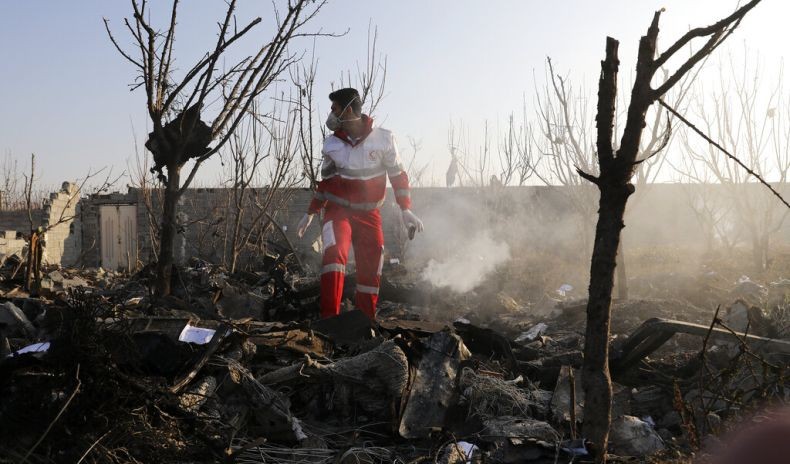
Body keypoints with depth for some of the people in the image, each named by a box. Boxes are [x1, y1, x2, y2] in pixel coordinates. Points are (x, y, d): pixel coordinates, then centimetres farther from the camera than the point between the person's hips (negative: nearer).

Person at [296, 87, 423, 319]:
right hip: (338, 210, 0)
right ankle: (329, 317, -29)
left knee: (371, 271, 1)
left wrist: (406, 210, -9)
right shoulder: (331, 144, -1)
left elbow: (398, 175, -1)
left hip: (368, 214, 0)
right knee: (334, 253, -27)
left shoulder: (383, 139, -9)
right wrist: (310, 213, 16)